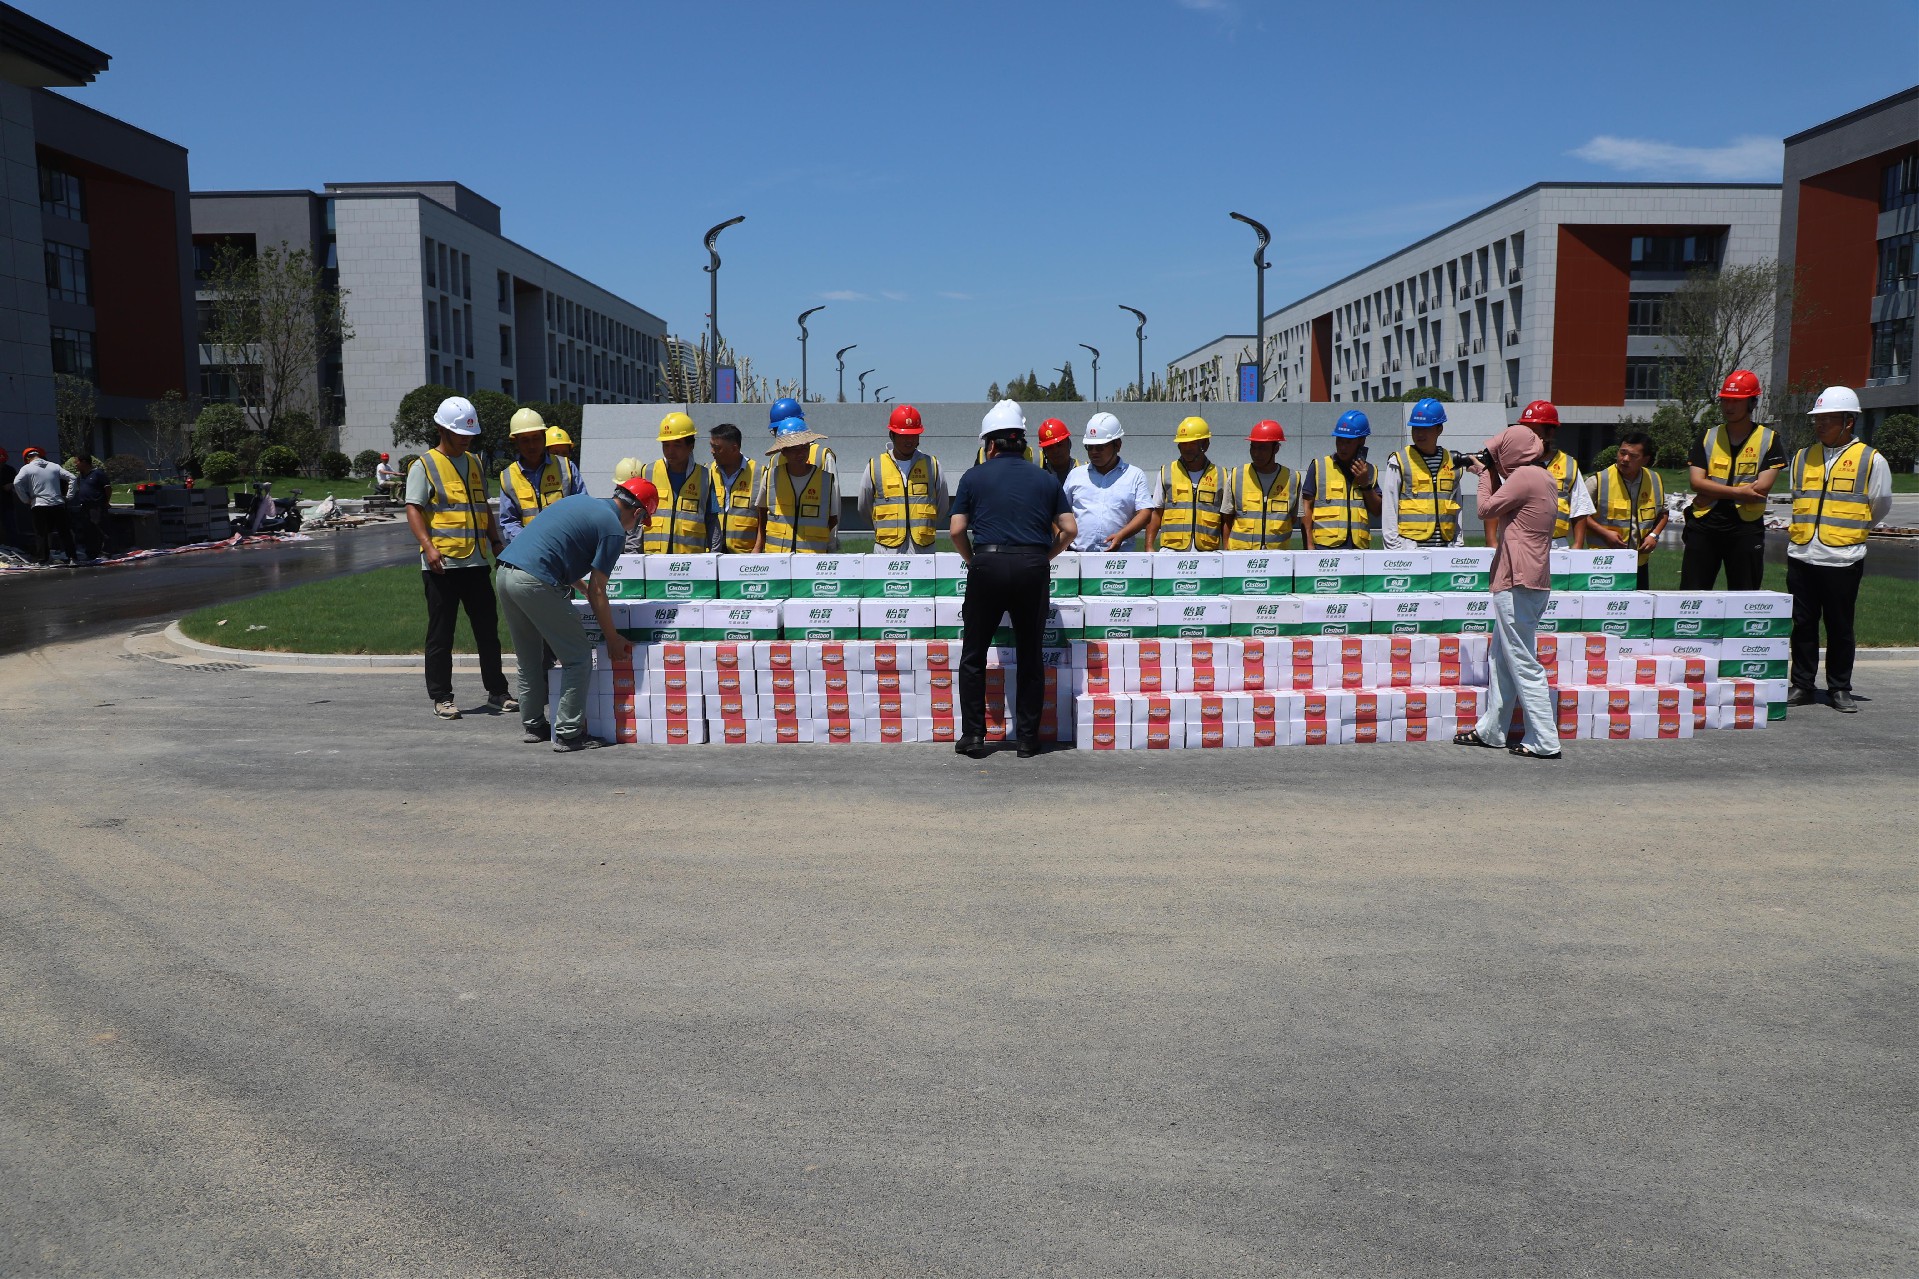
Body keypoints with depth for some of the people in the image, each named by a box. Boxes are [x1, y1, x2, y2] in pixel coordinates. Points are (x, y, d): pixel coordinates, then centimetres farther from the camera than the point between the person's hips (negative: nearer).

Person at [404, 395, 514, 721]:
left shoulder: (475, 463, 18)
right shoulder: (424, 465, -2)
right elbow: (413, 510, -9)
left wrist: (496, 540, 13)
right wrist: (428, 546, -21)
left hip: (476, 562, 6)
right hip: (442, 563, -6)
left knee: (488, 629, 8)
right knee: (441, 633, 2)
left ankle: (497, 692, 17)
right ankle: (441, 697, 10)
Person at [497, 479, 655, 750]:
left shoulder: (579, 501, 23)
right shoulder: (614, 529, -2)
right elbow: (597, 592, -3)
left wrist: (584, 588, 41)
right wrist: (613, 639, 6)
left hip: (506, 572, 9)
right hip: (535, 582, -9)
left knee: (529, 660, 21)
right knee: (578, 657, 2)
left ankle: (533, 726, 30)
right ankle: (568, 734, 2)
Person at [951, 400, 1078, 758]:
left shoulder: (974, 477, 8)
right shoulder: (1046, 479, 13)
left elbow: (957, 531, 3)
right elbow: (1069, 529, 7)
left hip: (988, 565, -2)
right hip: (1033, 568, 2)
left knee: (973, 656, 9)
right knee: (1030, 657, 9)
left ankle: (973, 736, 7)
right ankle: (1028, 738, 11)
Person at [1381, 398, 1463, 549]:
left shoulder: (1452, 463, 14)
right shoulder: (1398, 462, 1)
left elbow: (1457, 510, 18)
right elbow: (1388, 509, -2)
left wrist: (1459, 545, 12)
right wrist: (1394, 550, -8)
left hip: (1445, 546, 4)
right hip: (1409, 546, -4)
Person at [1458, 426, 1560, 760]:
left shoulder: (1524, 476, -14)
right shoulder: (1543, 477, 16)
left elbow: (1486, 509, -9)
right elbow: (1504, 503, 21)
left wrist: (1487, 474, 5)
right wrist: (1488, 474, 18)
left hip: (1518, 582, -10)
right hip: (1535, 582, 10)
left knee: (1523, 663, -7)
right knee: (1502, 658, 17)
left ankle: (1545, 741, -5)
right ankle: (1489, 729, 25)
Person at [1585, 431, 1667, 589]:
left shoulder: (1655, 481, 6)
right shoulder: (1599, 481, -9)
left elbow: (1662, 513, 20)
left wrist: (1654, 535, 3)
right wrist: (1604, 533, -15)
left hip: (1640, 563, 5)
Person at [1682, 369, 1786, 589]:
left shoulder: (1769, 440, 3)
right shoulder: (1708, 438, 10)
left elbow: (1762, 487, -8)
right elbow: (1697, 482, -2)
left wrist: (1713, 493, -9)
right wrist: (1739, 491, -13)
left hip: (1746, 528, -2)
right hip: (1704, 526, 2)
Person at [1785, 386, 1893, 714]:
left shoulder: (1871, 460, 0)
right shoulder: (1802, 457, 12)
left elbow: (1880, 508, 8)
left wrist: (1845, 531, 15)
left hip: (1843, 561, -3)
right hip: (1801, 557, 3)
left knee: (1840, 627, 4)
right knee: (1803, 625, 7)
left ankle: (1840, 689, 15)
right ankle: (1801, 686, 15)